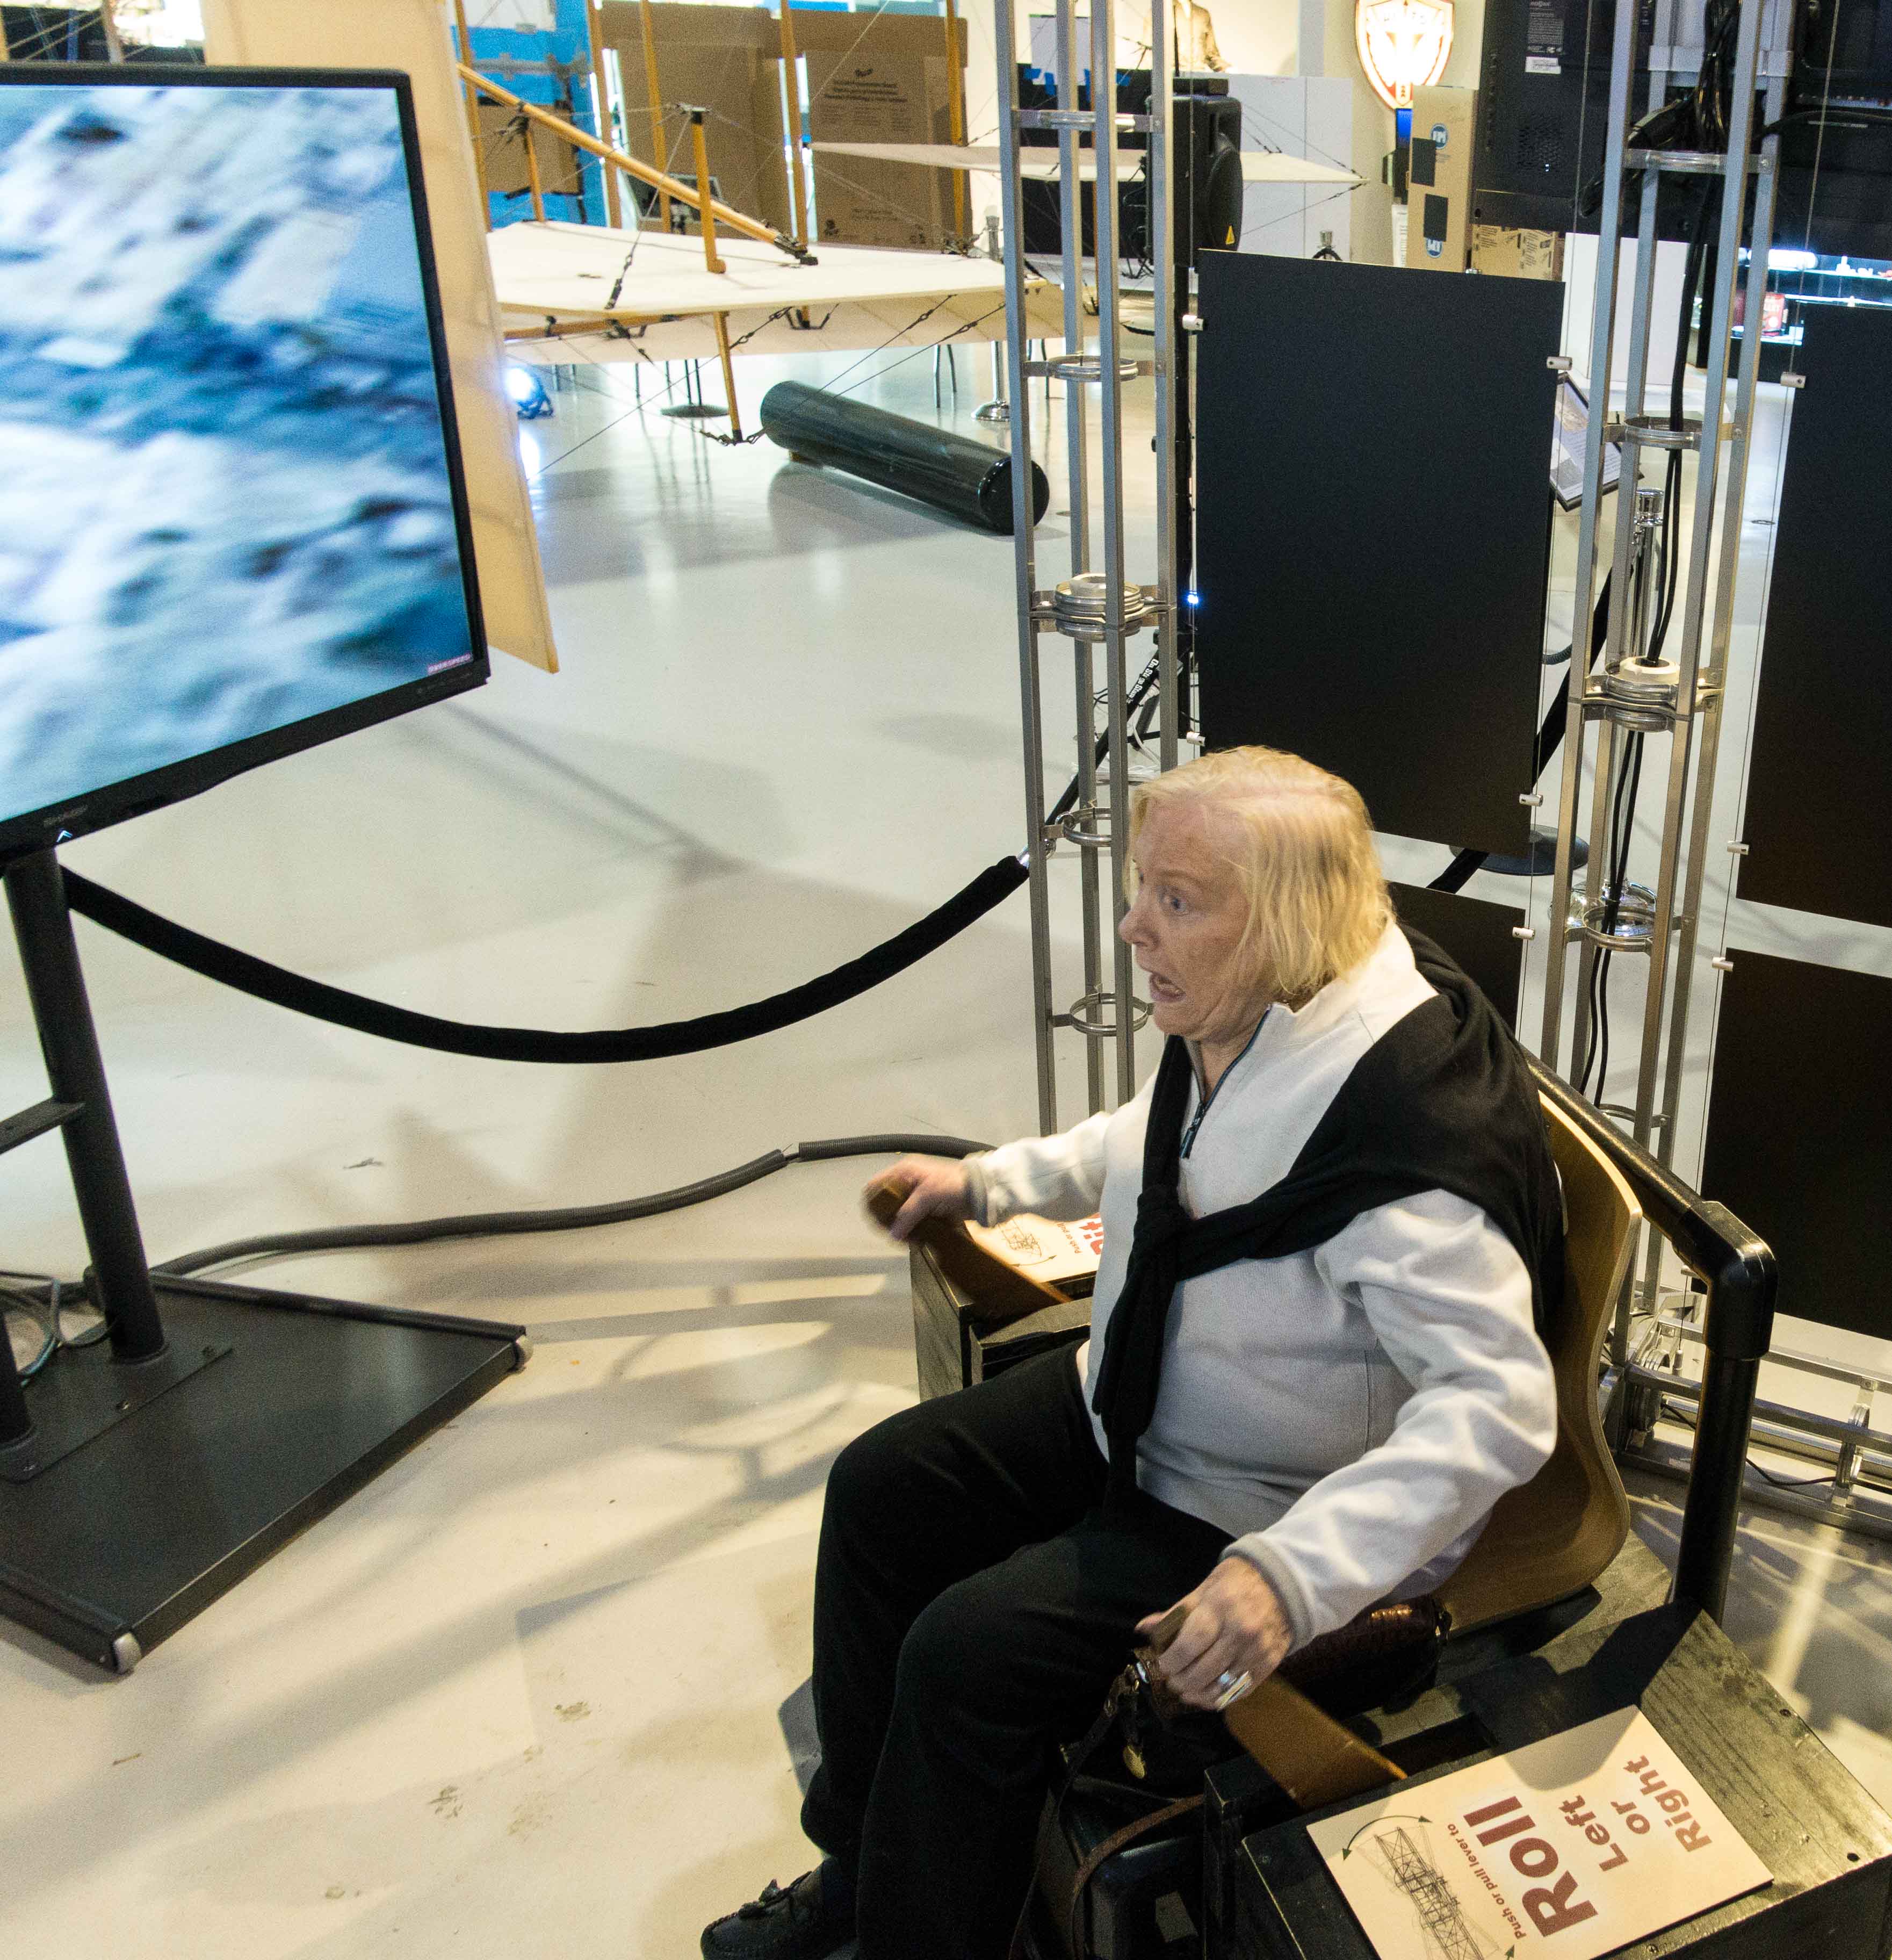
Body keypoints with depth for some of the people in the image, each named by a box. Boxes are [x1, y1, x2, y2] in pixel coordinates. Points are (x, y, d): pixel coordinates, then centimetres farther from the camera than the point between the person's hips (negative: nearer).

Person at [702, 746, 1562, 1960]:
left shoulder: (1408, 1123, -34)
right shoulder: (1248, 1015, -5)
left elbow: (1501, 1404, -35)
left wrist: (1297, 1573, -44)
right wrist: (992, 1182, 18)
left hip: (1269, 1503, -9)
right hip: (1145, 1406, 9)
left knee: (971, 1650, -17)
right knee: (880, 1488, 7)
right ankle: (861, 1860, 23)